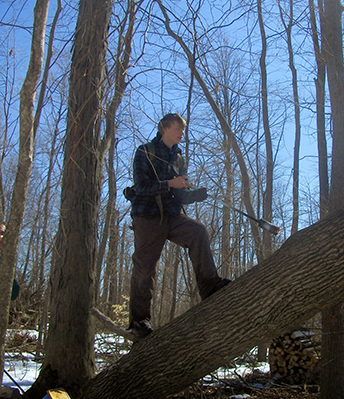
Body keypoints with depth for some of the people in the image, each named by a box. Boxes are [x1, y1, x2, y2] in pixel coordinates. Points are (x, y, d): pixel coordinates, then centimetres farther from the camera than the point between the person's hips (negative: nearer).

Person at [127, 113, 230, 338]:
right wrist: (169, 184, -22)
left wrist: (200, 194, -3)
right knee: (145, 268, -3)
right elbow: (142, 186, -11)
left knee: (198, 232, -23)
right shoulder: (145, 152, 1)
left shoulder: (178, 158, 18)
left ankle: (209, 285, -21)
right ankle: (139, 320, 8)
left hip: (172, 215, 5)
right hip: (148, 215, -5)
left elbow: (181, 195, 17)